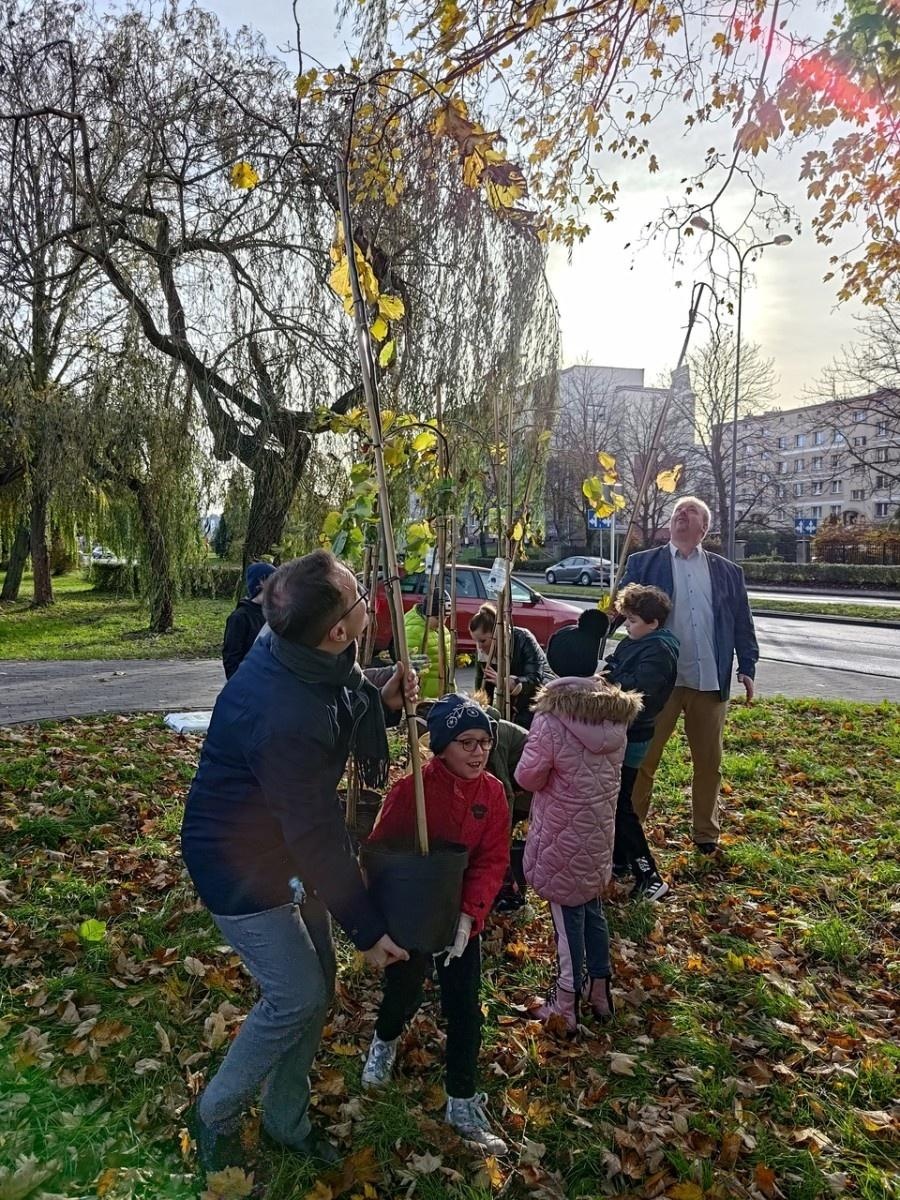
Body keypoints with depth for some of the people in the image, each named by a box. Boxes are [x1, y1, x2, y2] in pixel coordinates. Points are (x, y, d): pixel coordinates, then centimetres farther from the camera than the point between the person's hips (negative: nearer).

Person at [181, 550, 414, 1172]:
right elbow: (316, 840, -29)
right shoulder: (283, 718, -38)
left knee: (317, 983, 15)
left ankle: (288, 1120, 38)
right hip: (240, 863, -8)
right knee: (296, 995, -1)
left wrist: (381, 694, -11)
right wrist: (367, 928, -17)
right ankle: (216, 1114, 26)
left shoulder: (305, 655, -12)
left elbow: (340, 687, 12)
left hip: (282, 844, 9)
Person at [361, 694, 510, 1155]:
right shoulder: (412, 788, -22)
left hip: (462, 915, 3)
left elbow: (492, 861, -9)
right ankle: (385, 1039, 41)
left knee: (465, 1006, 5)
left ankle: (463, 1103, 23)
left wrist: (469, 914, -20)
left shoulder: (492, 793, -9)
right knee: (405, 988, 4)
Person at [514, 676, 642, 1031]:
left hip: (562, 837, -6)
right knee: (592, 907, 21)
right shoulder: (614, 722, -4)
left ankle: (566, 1005, 23)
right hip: (599, 832, 6)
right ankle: (599, 991, 36)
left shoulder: (552, 723, -24)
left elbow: (528, 777, -16)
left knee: (568, 914, 8)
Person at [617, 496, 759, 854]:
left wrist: (747, 667, 5)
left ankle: (706, 834, 30)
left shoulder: (727, 571, 10)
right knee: (642, 759, 4)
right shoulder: (643, 564, 4)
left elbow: (742, 623, 11)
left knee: (709, 763, 14)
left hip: (711, 682, 3)